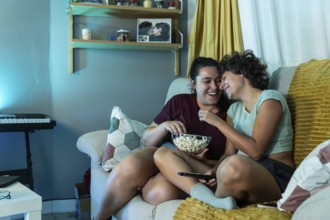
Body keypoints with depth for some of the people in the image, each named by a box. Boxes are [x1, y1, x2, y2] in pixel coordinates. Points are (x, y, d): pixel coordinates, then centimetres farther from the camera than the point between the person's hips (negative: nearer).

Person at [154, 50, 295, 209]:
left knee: (235, 165, -46)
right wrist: (213, 171, -12)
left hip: (275, 175, -7)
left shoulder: (269, 99, -2)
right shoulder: (234, 109, 20)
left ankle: (213, 200, -12)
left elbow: (255, 151, -14)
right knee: (162, 154, -4)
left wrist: (218, 122, -9)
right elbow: (229, 153, 10)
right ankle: (214, 201, -28)